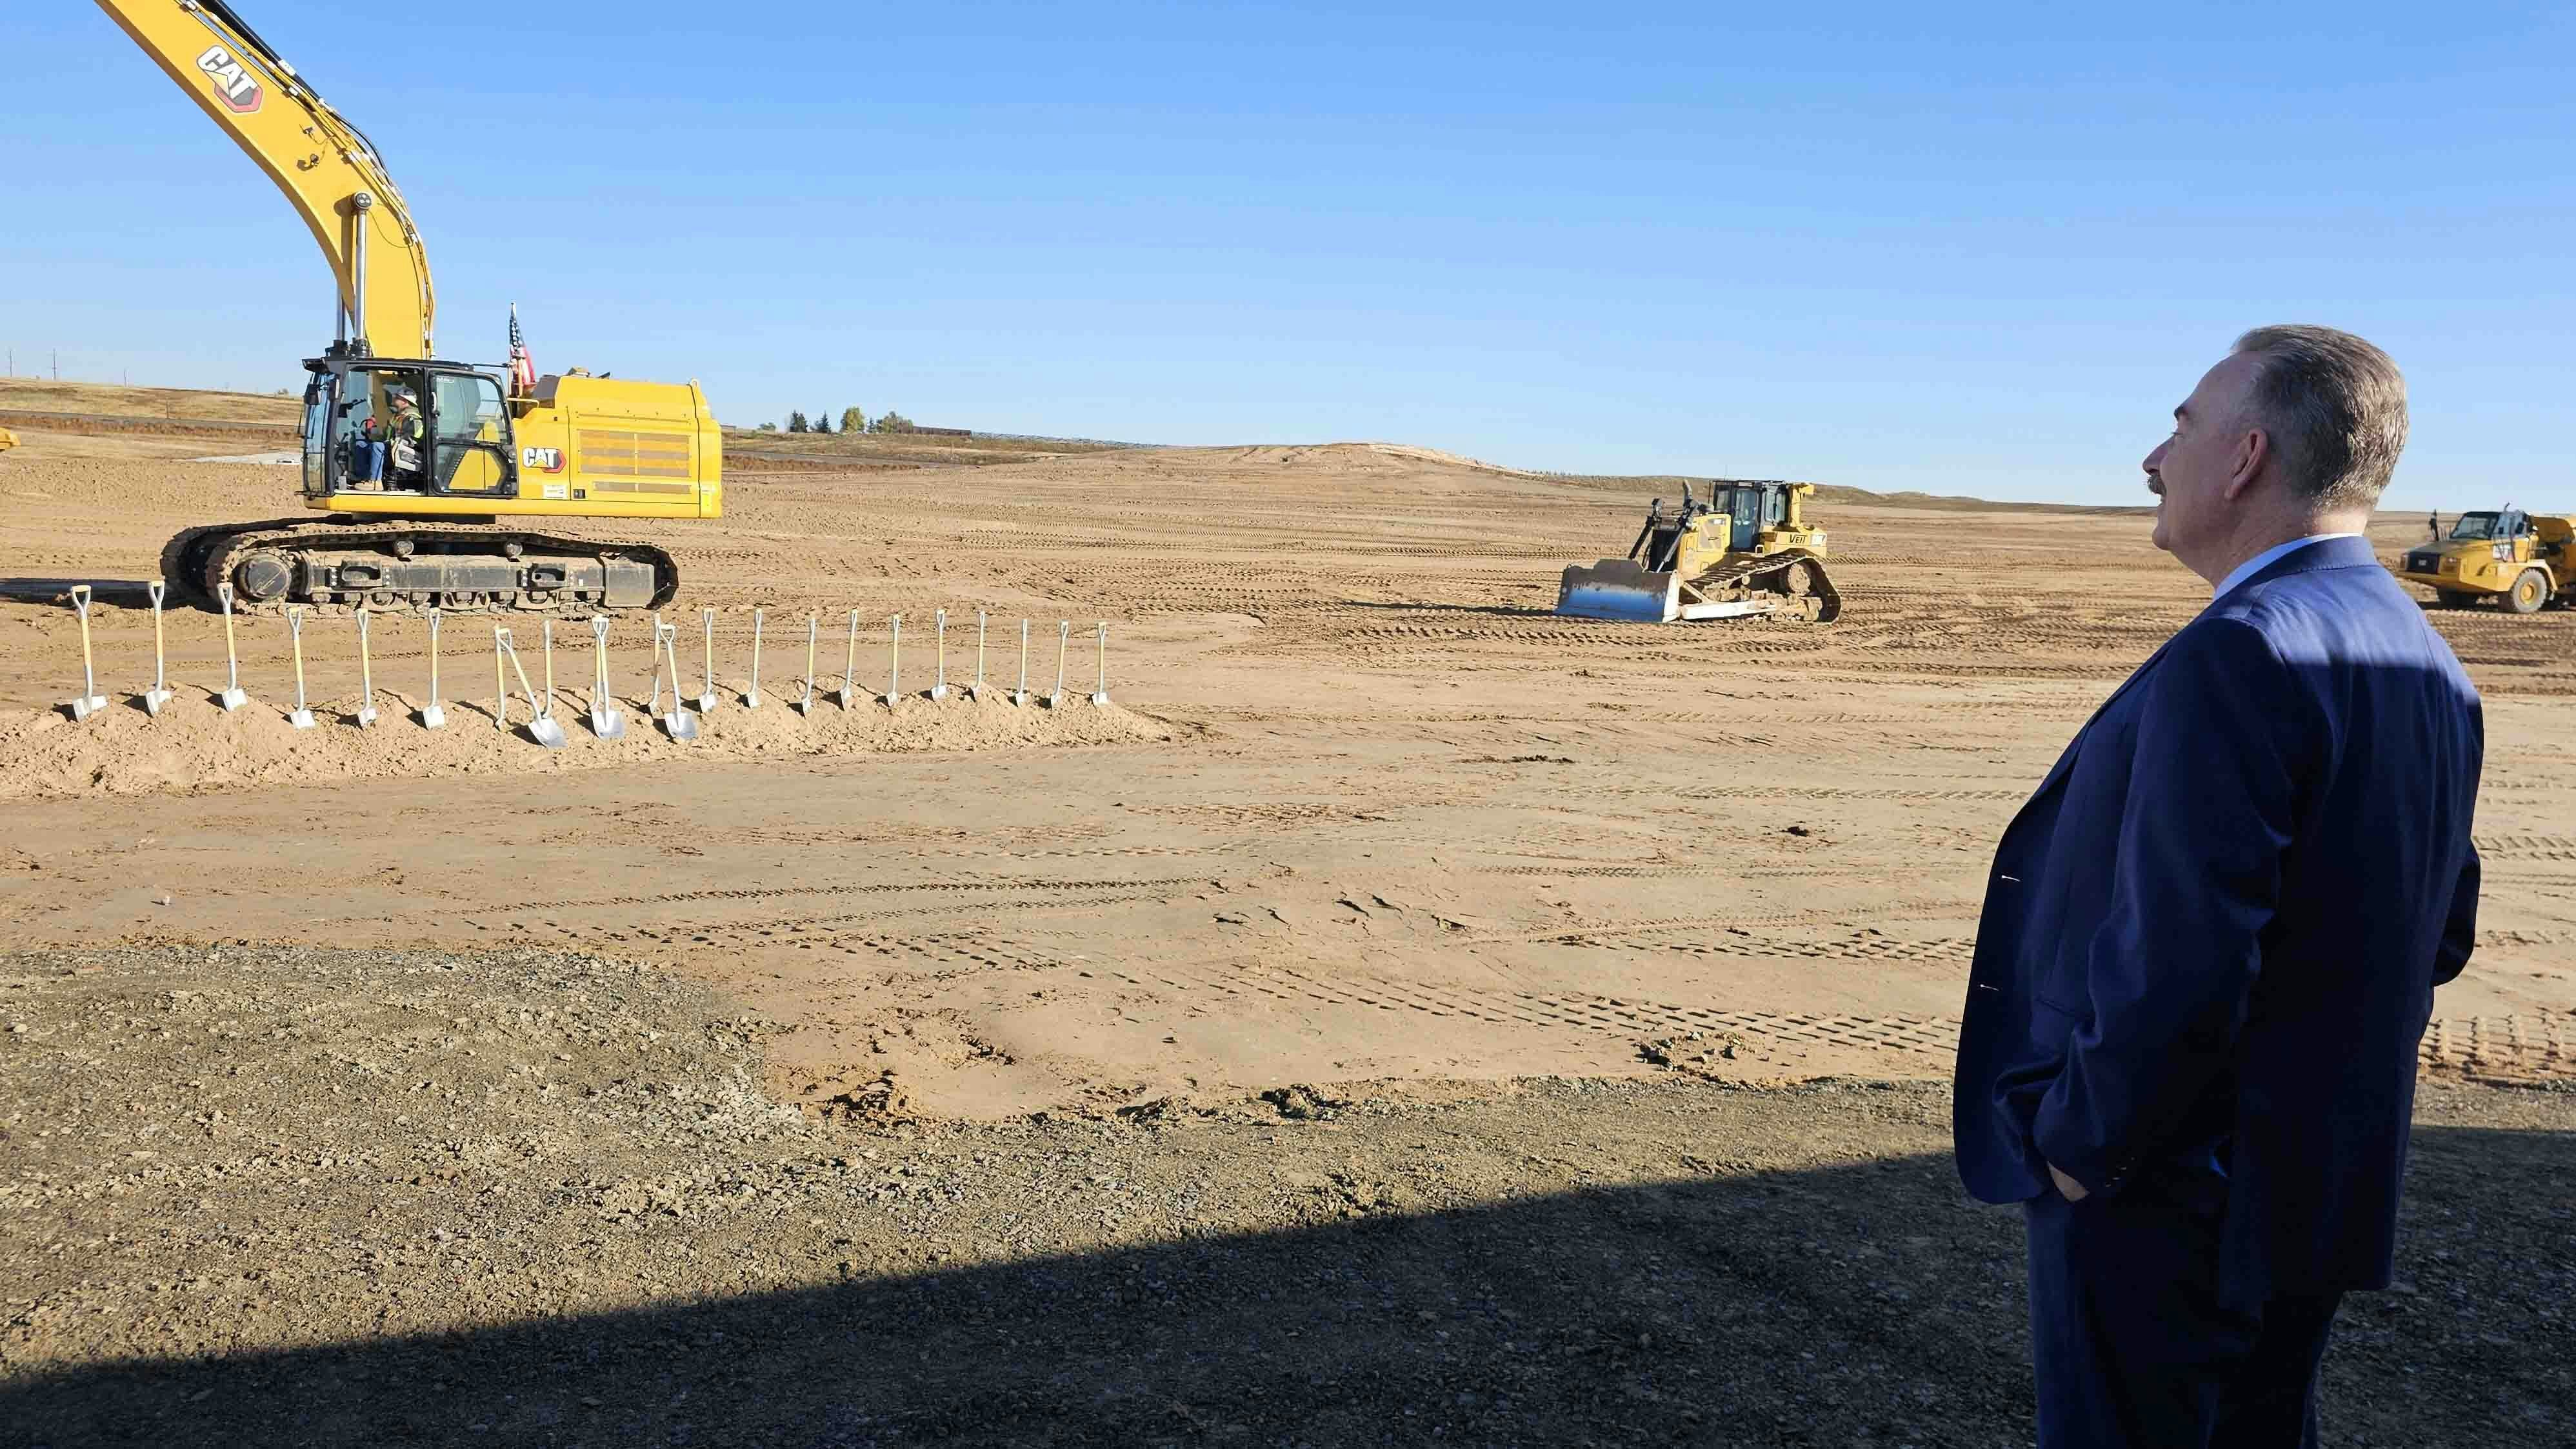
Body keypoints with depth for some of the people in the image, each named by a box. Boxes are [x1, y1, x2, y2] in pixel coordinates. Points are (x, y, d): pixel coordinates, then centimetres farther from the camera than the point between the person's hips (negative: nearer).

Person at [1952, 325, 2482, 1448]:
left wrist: (2078, 1142, -15)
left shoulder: (2236, 655, -24)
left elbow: (2178, 962, -29)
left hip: (2164, 1199, -9)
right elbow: (2439, 936, 15)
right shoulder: (2424, 665, 7)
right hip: (2323, 1189, 9)